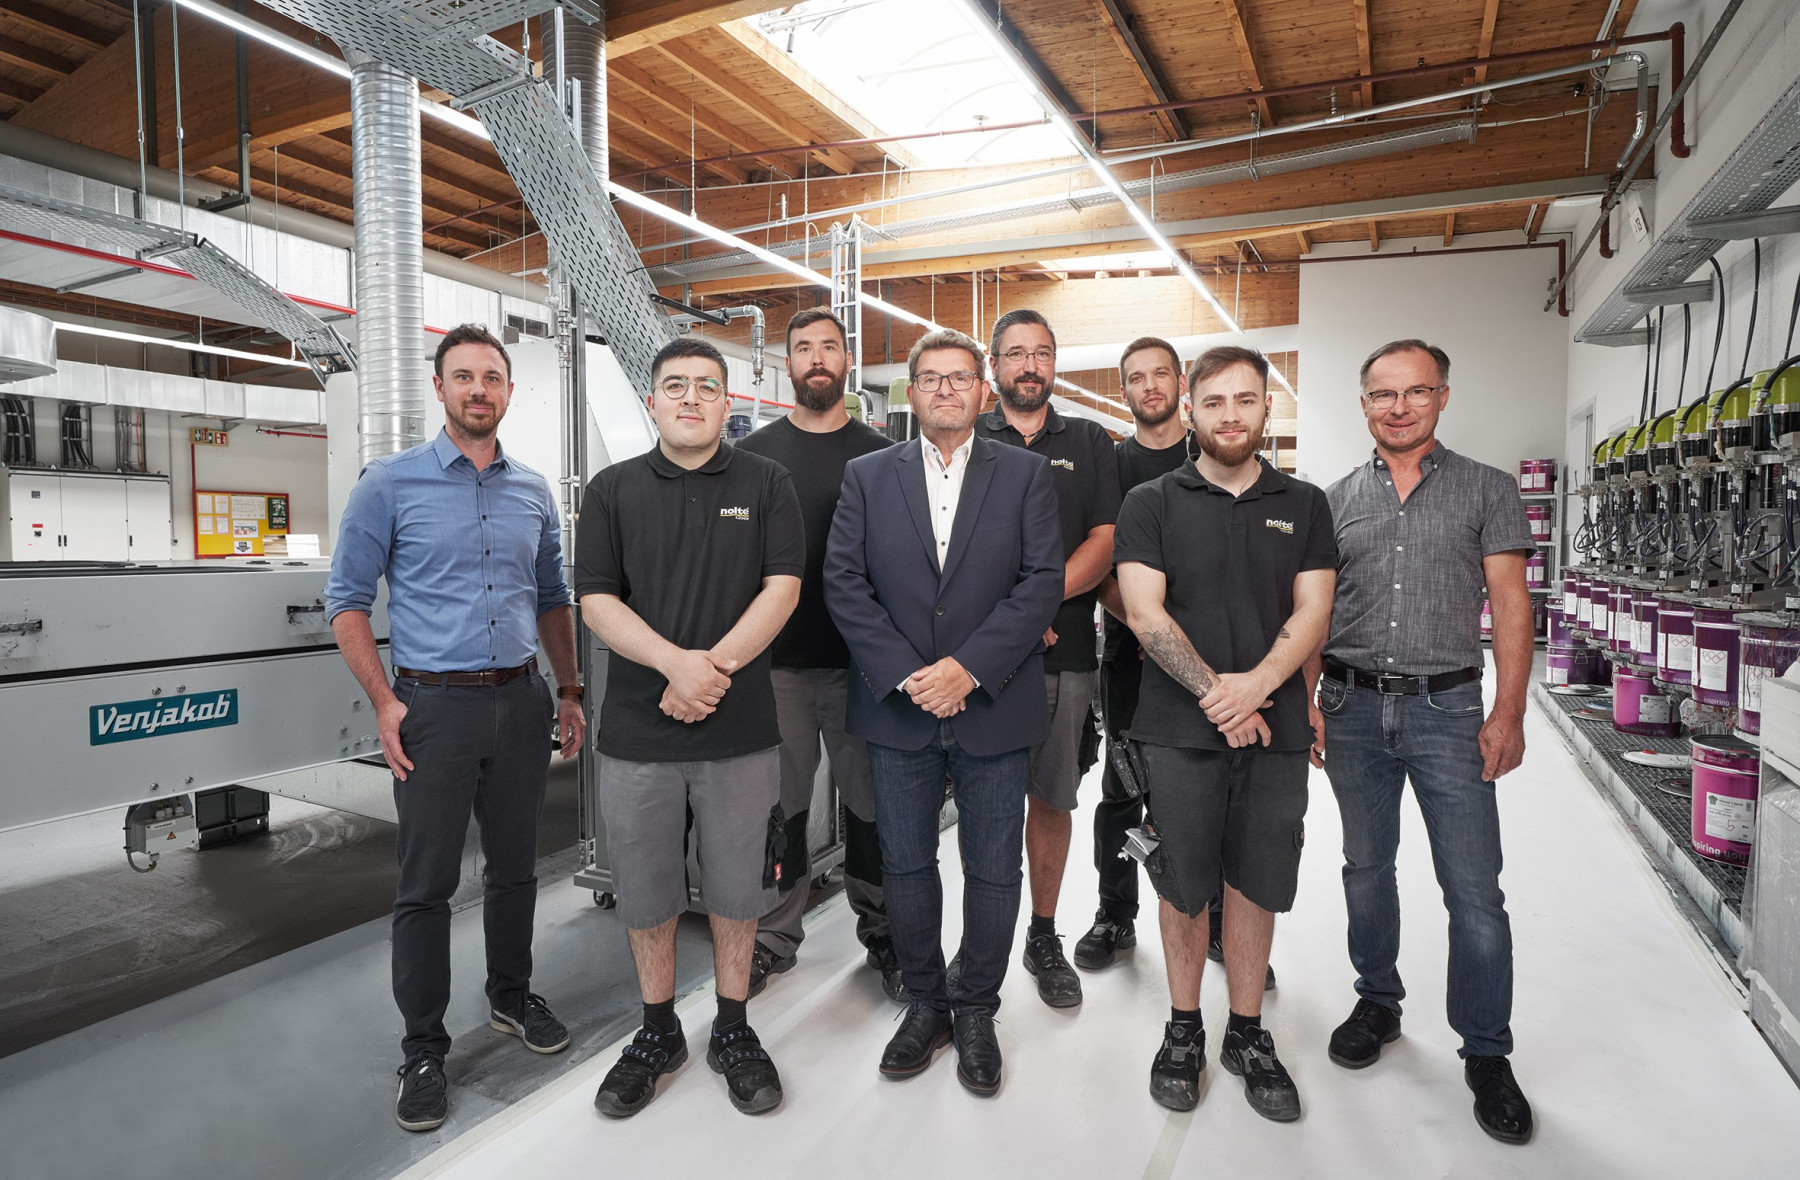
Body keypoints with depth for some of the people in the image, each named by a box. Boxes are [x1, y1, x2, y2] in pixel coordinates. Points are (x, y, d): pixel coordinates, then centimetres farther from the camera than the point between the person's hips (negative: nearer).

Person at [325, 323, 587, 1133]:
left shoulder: (534, 492, 9)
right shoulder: (390, 483, -2)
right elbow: (346, 600, -2)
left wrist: (568, 691, 11)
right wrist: (385, 703, -10)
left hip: (520, 702, 4)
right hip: (434, 706, -3)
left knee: (515, 867, 16)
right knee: (426, 884, 5)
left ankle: (511, 997, 36)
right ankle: (423, 1050, 21)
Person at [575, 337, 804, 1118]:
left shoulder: (765, 485, 3)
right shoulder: (613, 491, 5)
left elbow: (782, 587, -5)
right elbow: (596, 600, -3)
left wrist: (716, 666, -18)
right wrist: (679, 662, -18)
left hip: (741, 731, -1)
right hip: (637, 732, 1)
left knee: (736, 887, 12)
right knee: (645, 894, 14)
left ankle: (732, 1031, 32)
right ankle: (657, 1033, 35)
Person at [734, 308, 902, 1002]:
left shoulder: (882, 456, 5)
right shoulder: (754, 454, 6)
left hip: (862, 664, 0)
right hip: (776, 665, 1)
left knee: (873, 806, 9)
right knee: (778, 807, 9)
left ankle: (882, 933, 28)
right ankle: (775, 938, 28)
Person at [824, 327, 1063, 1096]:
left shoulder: (1025, 473, 4)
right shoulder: (867, 476, 6)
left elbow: (1042, 581, -6)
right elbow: (843, 582, -2)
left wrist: (969, 667, -16)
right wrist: (905, 674, -12)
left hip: (993, 706, -1)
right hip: (896, 707, 1)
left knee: (993, 869, 10)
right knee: (906, 864, 12)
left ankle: (976, 1011, 31)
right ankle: (924, 1003, 33)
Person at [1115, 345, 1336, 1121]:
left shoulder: (1303, 504, 11)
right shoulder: (1151, 503, 3)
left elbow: (1312, 612, 2)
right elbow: (1144, 612, -6)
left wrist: (1257, 683, -15)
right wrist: (1215, 693, -14)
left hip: (1274, 727, 2)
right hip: (1179, 728, -2)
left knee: (1255, 882, 11)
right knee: (1183, 884, 8)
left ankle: (1248, 1034, 29)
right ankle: (1183, 1030, 27)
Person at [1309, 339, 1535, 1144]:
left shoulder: (1487, 490, 4)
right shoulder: (1337, 498, 8)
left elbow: (1510, 605, 0)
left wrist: (1508, 712, -8)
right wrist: (1305, 701, 0)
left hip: (1448, 708, -2)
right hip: (1354, 708, 2)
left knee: (1474, 889, 1)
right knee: (1366, 868, 14)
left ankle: (1486, 1052, 19)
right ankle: (1378, 1001, 33)